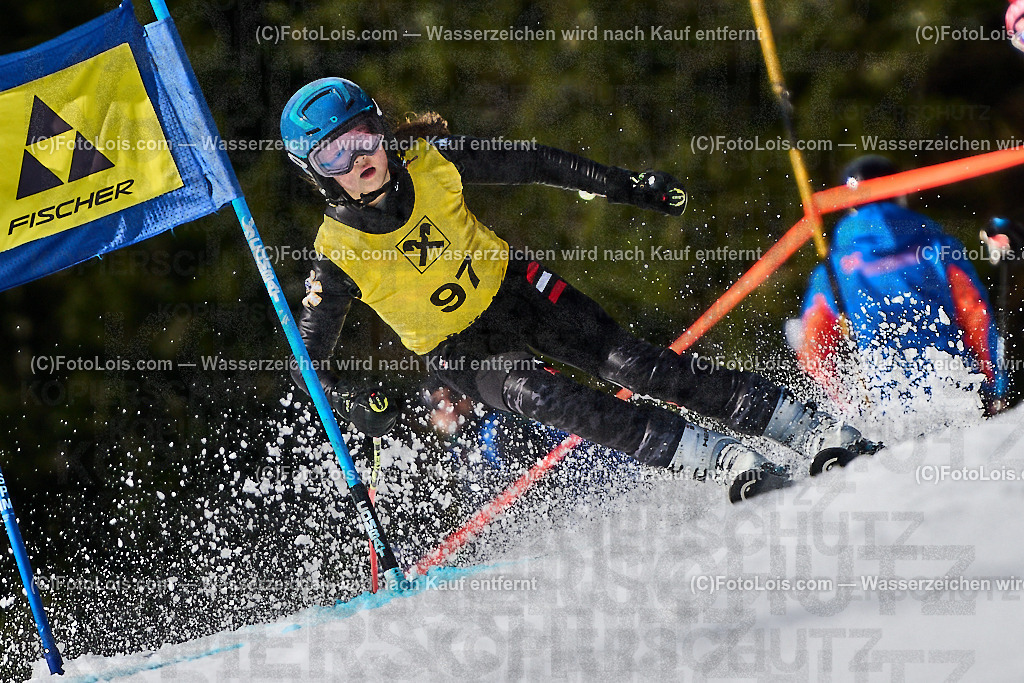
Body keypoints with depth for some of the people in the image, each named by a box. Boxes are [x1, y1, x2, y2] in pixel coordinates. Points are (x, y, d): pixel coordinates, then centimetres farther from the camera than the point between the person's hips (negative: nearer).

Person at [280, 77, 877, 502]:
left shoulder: (431, 162, -15)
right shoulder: (336, 255, -20)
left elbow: (530, 163, -3)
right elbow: (308, 361, -11)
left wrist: (624, 186, -3)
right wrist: (350, 401, -30)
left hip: (515, 289, 2)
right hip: (459, 352, -1)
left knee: (635, 366, -14)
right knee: (539, 394, -28)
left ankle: (824, 433, -14)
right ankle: (733, 466, -34)